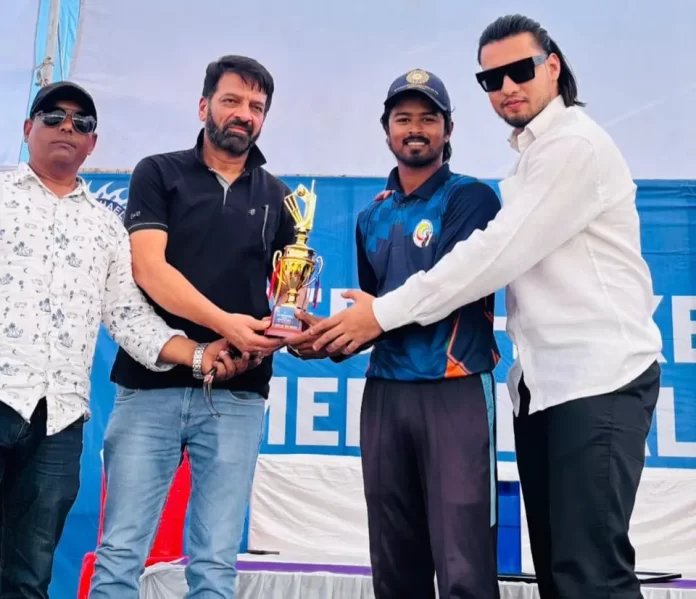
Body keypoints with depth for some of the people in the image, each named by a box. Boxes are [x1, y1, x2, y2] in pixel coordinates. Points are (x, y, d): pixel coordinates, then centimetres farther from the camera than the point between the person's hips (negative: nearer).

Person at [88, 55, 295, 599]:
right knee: (121, 553, 0)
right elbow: (148, 268, -7)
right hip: (151, 384, -2)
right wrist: (225, 323, -19)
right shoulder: (158, 173, 6)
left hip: (237, 395, 2)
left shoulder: (277, 197, 15)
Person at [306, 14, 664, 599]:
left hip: (599, 378, -9)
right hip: (543, 381, 9)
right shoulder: (531, 156, 19)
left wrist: (385, 312, -12)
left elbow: (497, 254, -17)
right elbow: (507, 258, 15)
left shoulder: (576, 145, -10)